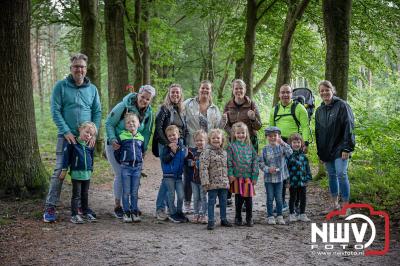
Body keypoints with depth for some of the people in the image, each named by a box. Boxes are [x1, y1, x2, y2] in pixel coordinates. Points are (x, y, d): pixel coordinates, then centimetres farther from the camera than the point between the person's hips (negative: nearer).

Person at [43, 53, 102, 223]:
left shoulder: (92, 89, 8)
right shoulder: (61, 86, -1)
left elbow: (97, 112, 8)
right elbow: (55, 111, -6)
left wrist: (94, 133, -5)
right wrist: (66, 132, -15)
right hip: (66, 136, -3)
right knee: (59, 171, -7)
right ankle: (50, 207, -3)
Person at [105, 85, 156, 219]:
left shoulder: (149, 113, -2)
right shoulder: (123, 106, -18)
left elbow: (146, 132, 7)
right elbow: (109, 123, -13)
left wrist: (143, 149, -3)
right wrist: (112, 139, -26)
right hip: (115, 146, -5)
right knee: (120, 175, -7)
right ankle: (117, 206, 5)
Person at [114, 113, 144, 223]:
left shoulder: (141, 138, 7)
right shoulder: (121, 137, -2)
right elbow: (116, 152, 4)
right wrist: (122, 162, 5)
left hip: (137, 167, 2)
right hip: (126, 167, -2)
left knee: (135, 192, 7)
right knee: (126, 192, 1)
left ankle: (135, 212, 15)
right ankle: (126, 213, 8)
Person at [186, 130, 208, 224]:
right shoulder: (192, 151, 5)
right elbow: (187, 161, 12)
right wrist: (190, 163, -8)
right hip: (194, 178, 4)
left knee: (203, 197, 6)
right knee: (196, 198, 13)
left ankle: (204, 214, 15)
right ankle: (196, 214, 24)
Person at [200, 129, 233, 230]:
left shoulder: (224, 152, 11)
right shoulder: (207, 152, -10)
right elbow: (203, 168, -16)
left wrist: (228, 179, 15)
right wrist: (205, 181, -21)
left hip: (224, 183, 6)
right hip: (213, 183, -6)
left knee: (223, 202, 14)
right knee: (211, 202, 1)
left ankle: (223, 219, 25)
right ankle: (211, 221, 7)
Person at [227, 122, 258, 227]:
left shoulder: (249, 146, 7)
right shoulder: (231, 146, 1)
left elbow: (255, 161, 7)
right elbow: (229, 162, -1)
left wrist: (255, 176, 1)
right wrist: (230, 175, -9)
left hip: (248, 177, 2)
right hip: (237, 177, -2)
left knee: (249, 199, 3)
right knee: (239, 199, 5)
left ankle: (249, 218, 16)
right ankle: (238, 218, 19)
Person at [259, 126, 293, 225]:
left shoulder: (281, 147, -3)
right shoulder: (265, 149, -2)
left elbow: (290, 153, -22)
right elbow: (261, 163, -1)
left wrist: (283, 143, -32)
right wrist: (268, 169, -18)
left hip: (279, 177, 0)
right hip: (268, 178, 0)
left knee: (279, 198, 8)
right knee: (270, 198, 7)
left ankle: (279, 216, 20)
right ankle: (270, 216, 17)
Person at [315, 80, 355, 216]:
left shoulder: (342, 105, -7)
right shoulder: (319, 111, 12)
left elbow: (349, 127, -11)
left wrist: (347, 148, -16)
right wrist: (320, 152, 12)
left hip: (340, 148, -6)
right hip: (326, 149, 6)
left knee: (341, 174, -11)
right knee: (332, 175, 11)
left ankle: (346, 206, -4)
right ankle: (334, 204, 20)